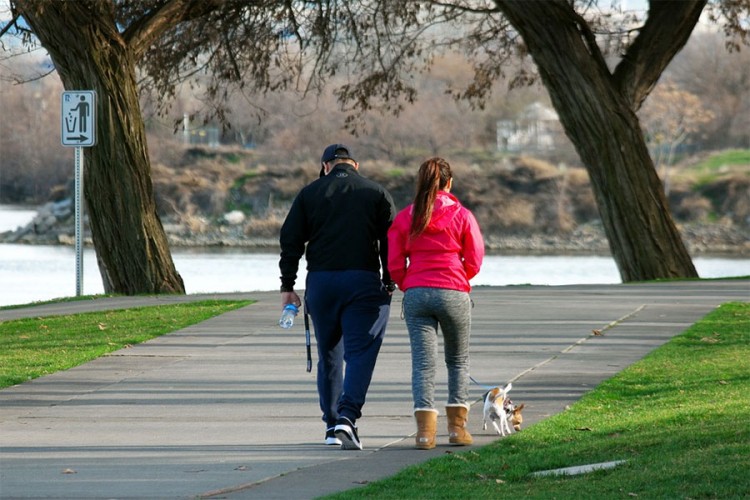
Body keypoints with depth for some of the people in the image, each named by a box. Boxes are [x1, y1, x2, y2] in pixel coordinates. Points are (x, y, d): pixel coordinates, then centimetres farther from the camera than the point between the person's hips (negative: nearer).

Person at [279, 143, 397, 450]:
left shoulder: (310, 194, 7)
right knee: (360, 353, -4)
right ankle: (347, 417, -22)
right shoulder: (377, 194, 5)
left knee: (328, 355, 13)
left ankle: (332, 426, 17)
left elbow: (291, 241, 4)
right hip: (364, 282, -2)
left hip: (321, 281, 2)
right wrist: (389, 284, 7)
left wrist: (287, 286, 8)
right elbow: (390, 242, 2)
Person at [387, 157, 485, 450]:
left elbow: (394, 265, 3)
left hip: (415, 294, 1)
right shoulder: (461, 216, -1)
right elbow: (475, 260, 1)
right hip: (453, 294, -1)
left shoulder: (404, 217, 4)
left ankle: (425, 429, -11)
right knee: (458, 360, 16)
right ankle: (457, 426, 11)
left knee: (422, 361, 1)